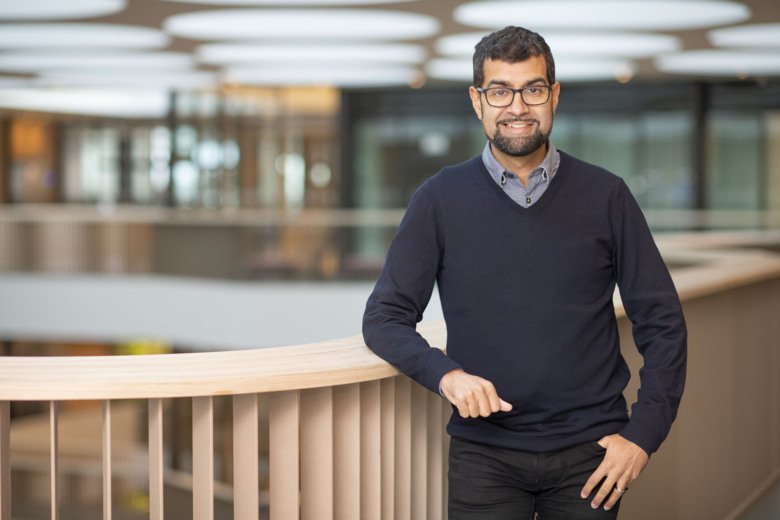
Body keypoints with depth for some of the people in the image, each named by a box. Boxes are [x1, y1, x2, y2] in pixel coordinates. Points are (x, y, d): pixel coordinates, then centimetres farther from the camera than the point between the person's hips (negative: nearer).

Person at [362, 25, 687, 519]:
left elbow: (662, 324, 3)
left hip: (590, 449, 1)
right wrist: (445, 373, -16)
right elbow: (385, 317, 1)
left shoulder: (605, 196, 1)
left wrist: (644, 434, -5)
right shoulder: (440, 200, 0)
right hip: (485, 452, 0)